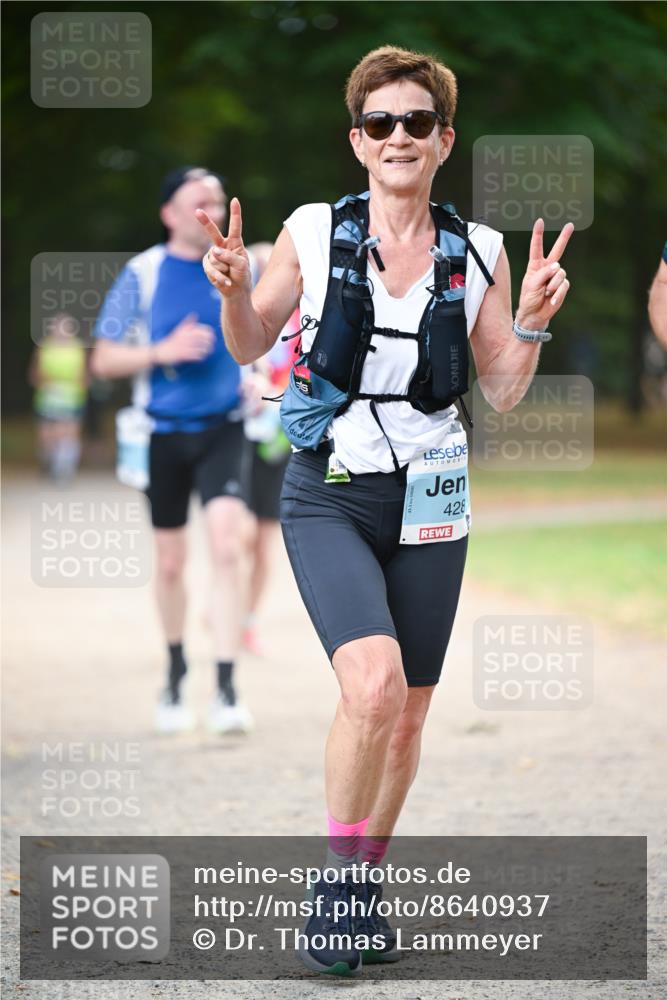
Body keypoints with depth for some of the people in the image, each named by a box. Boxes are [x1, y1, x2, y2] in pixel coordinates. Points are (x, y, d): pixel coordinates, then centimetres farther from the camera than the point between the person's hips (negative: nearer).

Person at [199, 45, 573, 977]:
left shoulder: (478, 252, 1)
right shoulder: (314, 232, -3)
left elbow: (504, 393, 6)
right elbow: (250, 345, 8)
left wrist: (531, 325, -12)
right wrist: (233, 289, -12)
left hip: (429, 501, 3)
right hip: (328, 496, -3)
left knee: (407, 713, 9)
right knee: (375, 682, -23)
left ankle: (360, 888, 29)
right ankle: (338, 876, -4)